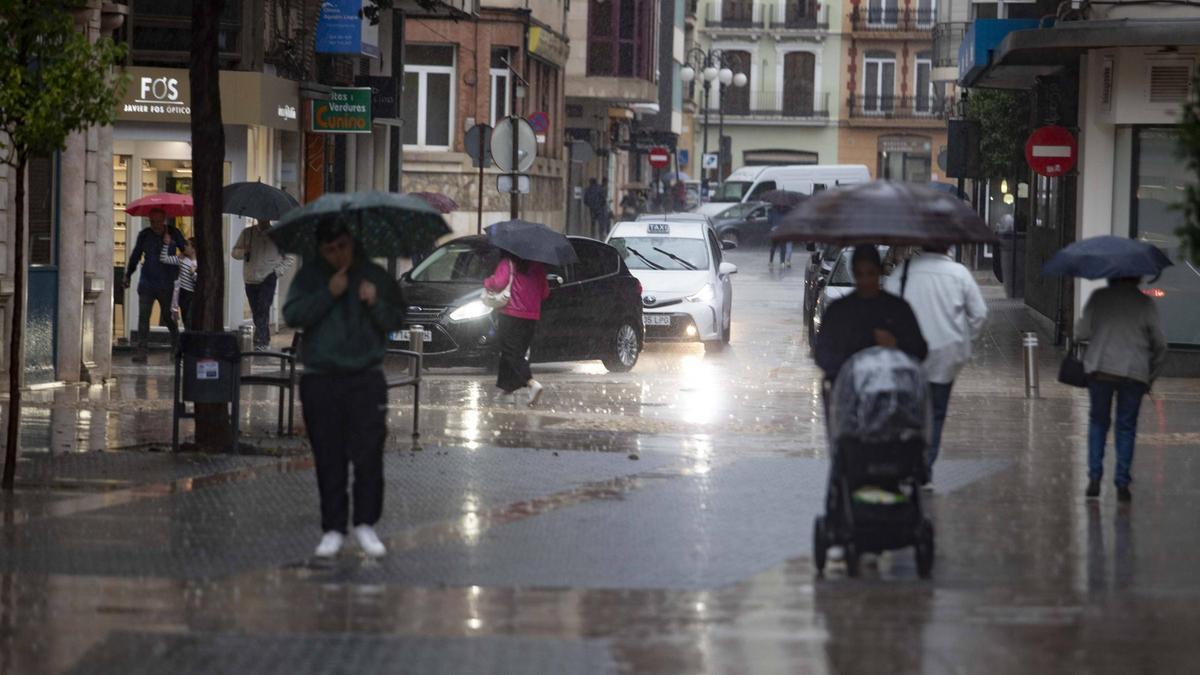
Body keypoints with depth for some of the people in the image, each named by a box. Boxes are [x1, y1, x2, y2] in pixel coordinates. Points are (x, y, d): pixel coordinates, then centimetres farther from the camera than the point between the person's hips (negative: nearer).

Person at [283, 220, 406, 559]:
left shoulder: (376, 277, 6)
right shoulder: (310, 276, 4)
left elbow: (396, 321, 4)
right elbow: (292, 315, -9)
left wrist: (376, 304, -14)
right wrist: (328, 294, -17)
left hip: (366, 378, 0)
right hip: (321, 381, 0)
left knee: (368, 454, -7)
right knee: (329, 459, 2)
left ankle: (365, 524, 3)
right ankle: (333, 528, 8)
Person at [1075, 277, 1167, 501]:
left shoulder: (1099, 298, 0)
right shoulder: (1146, 304, 1)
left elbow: (1082, 333, -3)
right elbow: (1160, 345, 3)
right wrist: (1152, 376, 15)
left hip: (1099, 371, 0)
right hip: (1134, 373, 0)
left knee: (1098, 422, 15)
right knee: (1126, 427, 8)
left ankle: (1094, 478, 5)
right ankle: (1122, 484, 4)